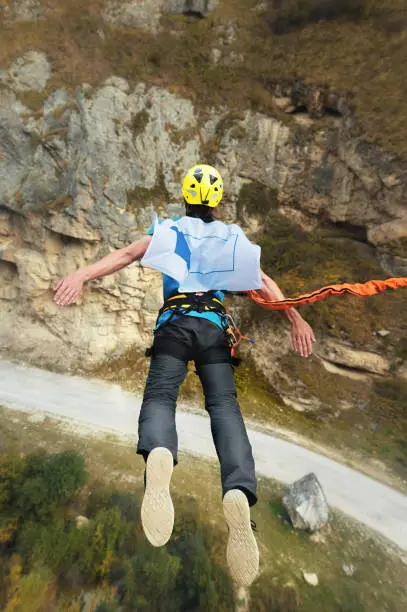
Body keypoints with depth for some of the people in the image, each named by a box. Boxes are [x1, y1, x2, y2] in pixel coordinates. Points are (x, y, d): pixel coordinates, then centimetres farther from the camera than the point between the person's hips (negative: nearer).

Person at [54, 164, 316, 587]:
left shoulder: (168, 228, 20)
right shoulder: (232, 236, 23)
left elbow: (127, 254, 2)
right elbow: (264, 283, 16)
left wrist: (80, 275, -7)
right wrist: (297, 321, 18)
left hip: (175, 321, 0)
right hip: (216, 325, 1)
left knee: (160, 394, -9)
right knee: (224, 404, -6)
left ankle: (159, 456, -43)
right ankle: (239, 492, -31)